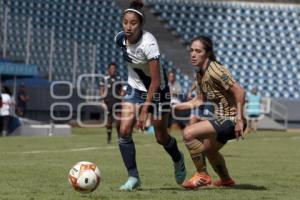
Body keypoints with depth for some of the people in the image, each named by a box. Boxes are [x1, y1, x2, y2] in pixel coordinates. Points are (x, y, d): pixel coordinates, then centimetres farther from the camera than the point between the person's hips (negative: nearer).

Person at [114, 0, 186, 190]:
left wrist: (145, 110, -32)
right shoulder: (120, 39, -14)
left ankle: (178, 160, 41)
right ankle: (133, 177, -4)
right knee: (125, 130, -14)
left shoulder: (148, 43, -32)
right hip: (135, 88, 4)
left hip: (157, 90, -4)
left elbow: (155, 81, -30)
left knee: (161, 137, 8)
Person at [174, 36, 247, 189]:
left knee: (188, 133, -22)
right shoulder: (200, 73, 6)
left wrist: (239, 119, -27)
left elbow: (239, 91, -26)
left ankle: (202, 176, -9)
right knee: (208, 150, 32)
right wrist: (176, 106, 7)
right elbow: (201, 100, 14)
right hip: (220, 118, 11)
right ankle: (226, 180, 55)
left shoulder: (214, 71, -22)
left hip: (229, 119, -10)